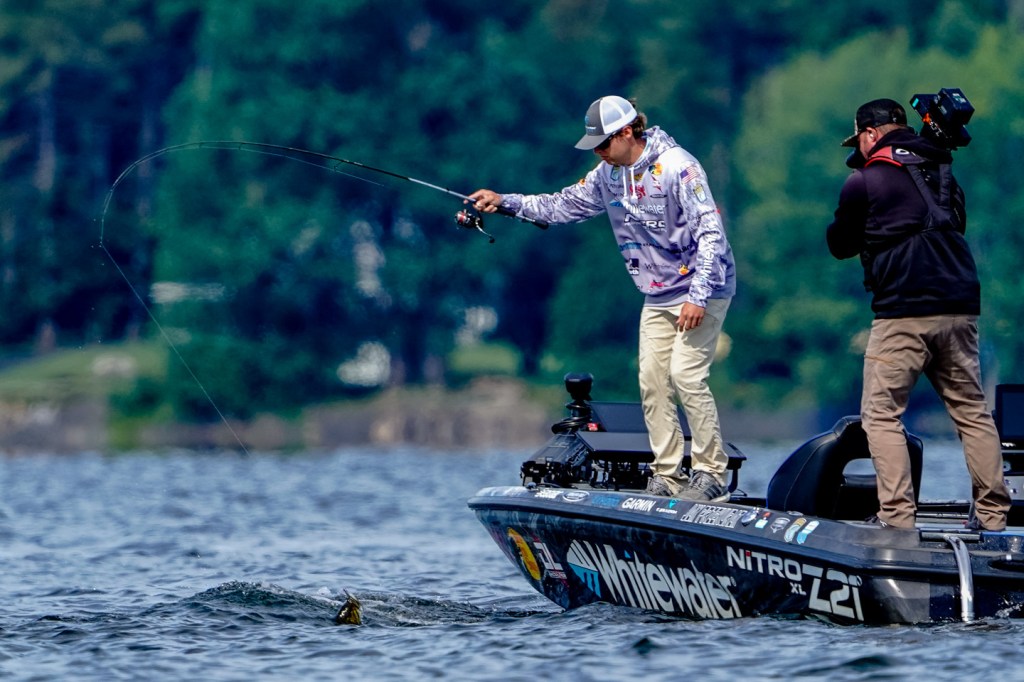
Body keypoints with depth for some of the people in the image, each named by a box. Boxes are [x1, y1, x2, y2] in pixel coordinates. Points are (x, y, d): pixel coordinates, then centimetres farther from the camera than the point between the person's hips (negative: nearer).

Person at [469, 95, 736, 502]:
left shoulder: (676, 166, -18)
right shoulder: (609, 174, 7)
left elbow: (710, 231, -21)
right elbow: (566, 205, 15)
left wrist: (697, 296, -25)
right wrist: (505, 203, 5)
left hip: (703, 289, -8)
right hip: (658, 298, 8)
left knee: (685, 374, -16)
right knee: (652, 381, 0)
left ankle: (711, 473, -8)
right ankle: (666, 476, 5)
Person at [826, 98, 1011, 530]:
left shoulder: (864, 181, -1)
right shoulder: (941, 173, 16)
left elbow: (839, 246, 9)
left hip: (903, 311, -6)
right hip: (961, 307, 6)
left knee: (881, 414, 0)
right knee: (971, 410, 11)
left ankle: (897, 515, -10)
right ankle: (992, 513, 7)